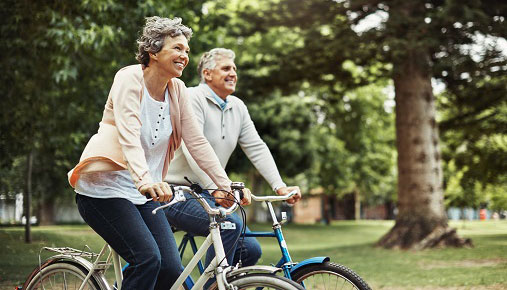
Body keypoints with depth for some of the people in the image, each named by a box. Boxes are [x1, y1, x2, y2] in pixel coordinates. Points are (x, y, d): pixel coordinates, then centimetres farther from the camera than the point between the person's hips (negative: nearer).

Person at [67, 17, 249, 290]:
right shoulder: (130, 78, -13)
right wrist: (145, 180, -42)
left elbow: (197, 142, 4)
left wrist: (227, 186, -4)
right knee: (147, 258, -23)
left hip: (143, 195, 6)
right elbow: (129, 136, -26)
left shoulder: (177, 90, 5)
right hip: (105, 188, -6)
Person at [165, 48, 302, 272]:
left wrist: (280, 186, -6)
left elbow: (257, 148, 7)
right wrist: (217, 188, -36)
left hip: (205, 195, 8)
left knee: (250, 249, -2)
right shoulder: (192, 98, -12)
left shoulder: (238, 108, 12)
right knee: (230, 224, -30)